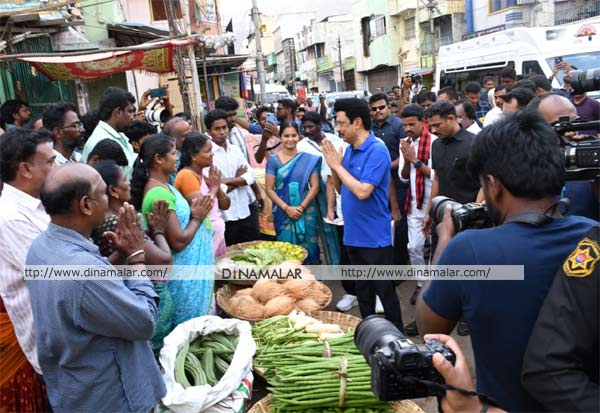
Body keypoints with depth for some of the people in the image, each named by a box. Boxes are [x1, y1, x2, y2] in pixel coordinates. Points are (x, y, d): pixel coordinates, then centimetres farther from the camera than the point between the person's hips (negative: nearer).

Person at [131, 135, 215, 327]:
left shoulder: (164, 186, 7)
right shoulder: (159, 193, -23)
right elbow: (178, 241, -25)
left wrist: (194, 213, -1)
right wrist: (197, 217, -12)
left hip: (189, 269, 10)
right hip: (183, 276, -9)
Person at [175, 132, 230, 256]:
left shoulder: (204, 174, 9)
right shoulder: (187, 175, -16)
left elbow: (225, 206, 10)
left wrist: (217, 187, -7)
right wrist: (213, 188, -12)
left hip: (216, 233, 9)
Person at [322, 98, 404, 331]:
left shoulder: (377, 151, -17)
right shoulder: (349, 149, 6)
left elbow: (363, 191, -25)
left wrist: (338, 166, -16)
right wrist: (334, 167, -5)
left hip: (374, 236, -8)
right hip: (353, 233, 8)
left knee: (384, 291, 6)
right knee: (362, 290, 20)